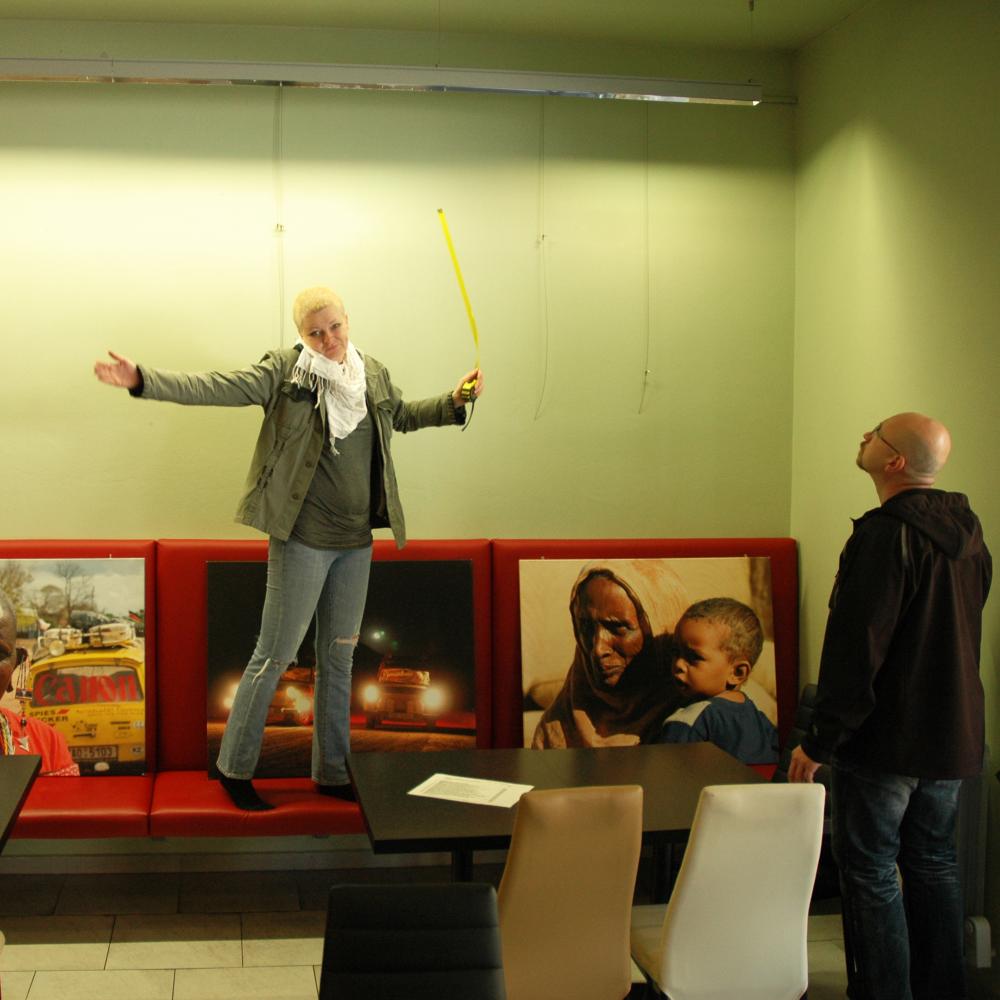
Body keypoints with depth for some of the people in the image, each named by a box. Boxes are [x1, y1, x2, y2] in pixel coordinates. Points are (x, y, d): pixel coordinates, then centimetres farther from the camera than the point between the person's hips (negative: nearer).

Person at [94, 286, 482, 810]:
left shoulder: (373, 374, 7)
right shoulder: (285, 370, -9)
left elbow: (403, 415, 27)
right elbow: (217, 387, -20)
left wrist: (454, 401, 16)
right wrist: (143, 380, -31)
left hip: (357, 542, 6)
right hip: (303, 539, -6)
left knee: (338, 658, 14)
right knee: (275, 656, 0)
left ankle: (332, 772, 26)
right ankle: (234, 768, 16)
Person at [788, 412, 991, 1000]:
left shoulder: (887, 534, -20)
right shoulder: (968, 533, 8)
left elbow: (856, 648, -22)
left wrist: (819, 741, -17)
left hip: (887, 737, -8)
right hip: (954, 735, 9)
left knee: (870, 873, 1)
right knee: (934, 864, 17)